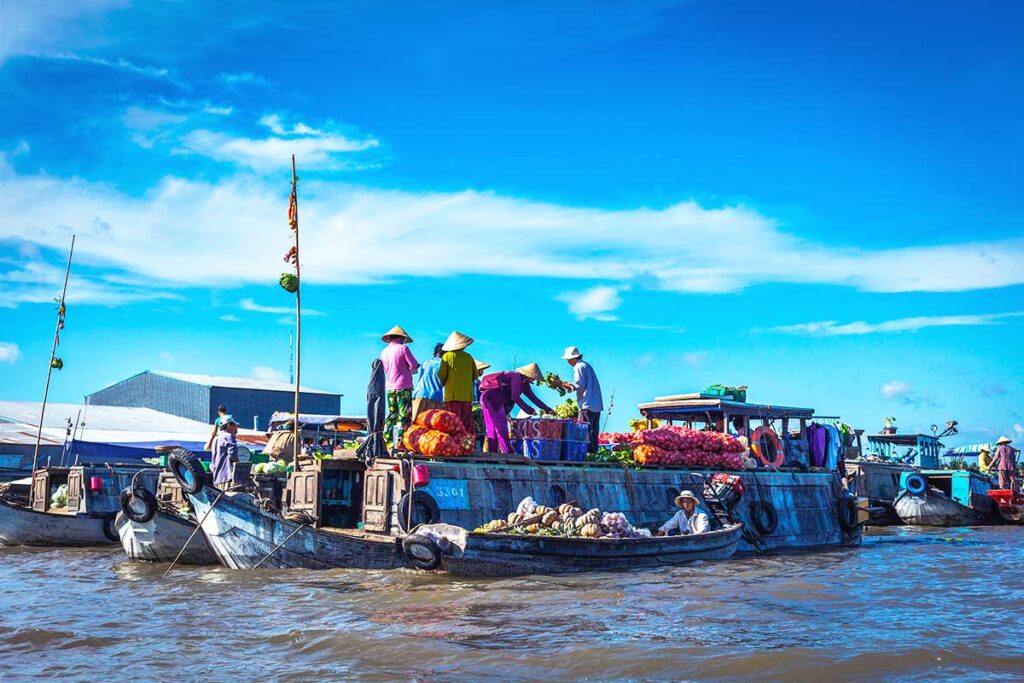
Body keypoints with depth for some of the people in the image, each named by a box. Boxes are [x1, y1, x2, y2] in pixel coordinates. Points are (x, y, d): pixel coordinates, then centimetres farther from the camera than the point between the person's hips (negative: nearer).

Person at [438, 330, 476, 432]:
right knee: (467, 425, 6)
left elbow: (441, 375, -5)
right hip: (467, 396, 3)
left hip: (452, 395, -3)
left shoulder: (447, 356, -1)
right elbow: (475, 375, 14)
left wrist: (443, 383, 15)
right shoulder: (468, 357, 8)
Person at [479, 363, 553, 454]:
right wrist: (529, 410, -22)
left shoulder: (524, 383, 11)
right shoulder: (516, 377, -17)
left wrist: (547, 409, 9)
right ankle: (508, 453, -11)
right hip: (491, 398, -10)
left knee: (492, 429, 7)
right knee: (501, 427, -10)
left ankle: (491, 453, 8)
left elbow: (533, 397, 13)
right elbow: (515, 397, -23)